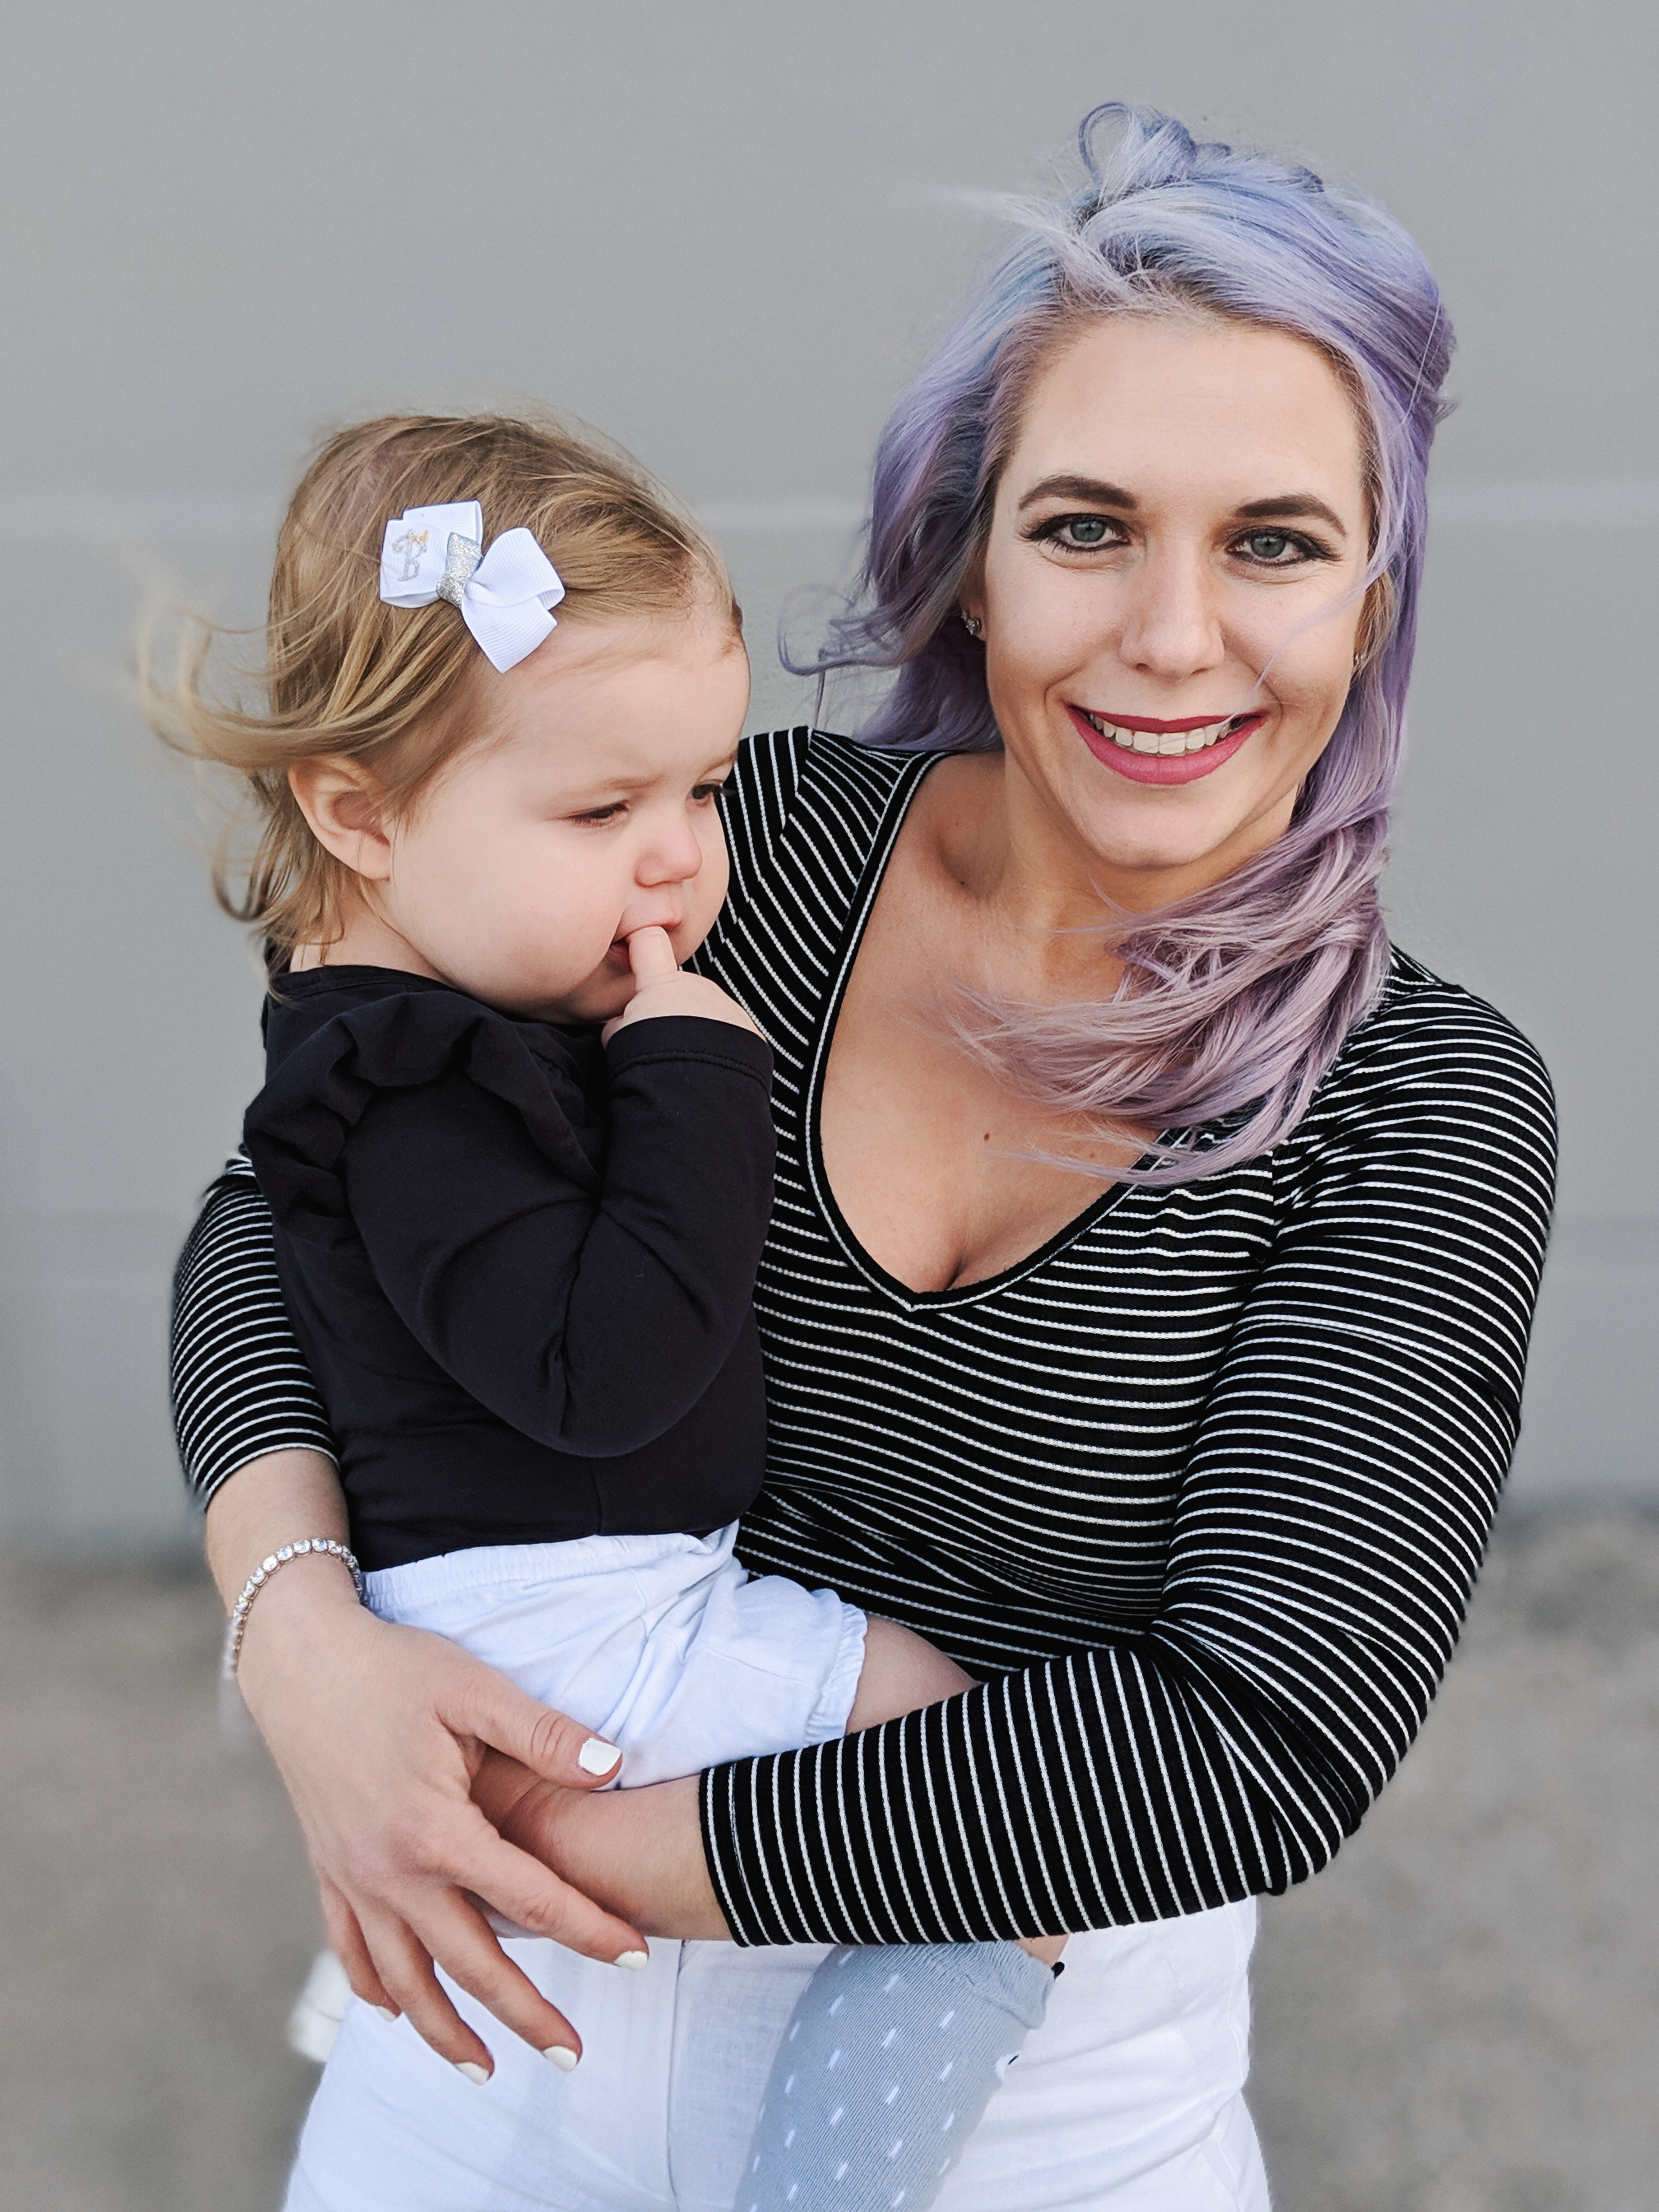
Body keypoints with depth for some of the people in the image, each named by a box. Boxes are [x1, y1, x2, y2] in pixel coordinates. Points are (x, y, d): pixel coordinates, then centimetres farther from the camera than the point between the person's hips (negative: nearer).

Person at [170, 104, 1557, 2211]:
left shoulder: (1428, 1108, -16)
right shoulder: (759, 847, -11)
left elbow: (1265, 1741, -26)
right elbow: (283, 1222, -7)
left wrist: (589, 1838, -25)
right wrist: (304, 1642, -25)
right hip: (579, 1982, 2)